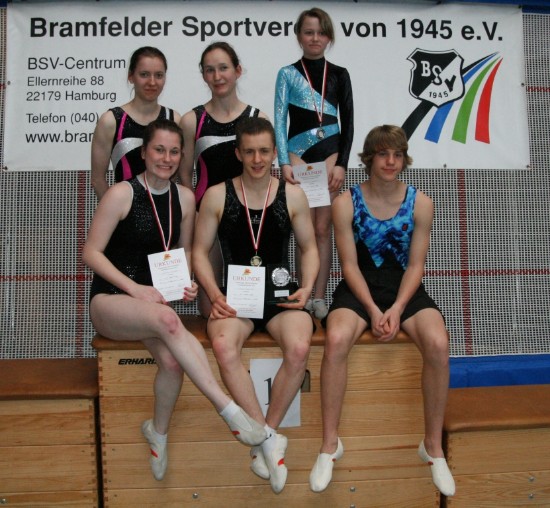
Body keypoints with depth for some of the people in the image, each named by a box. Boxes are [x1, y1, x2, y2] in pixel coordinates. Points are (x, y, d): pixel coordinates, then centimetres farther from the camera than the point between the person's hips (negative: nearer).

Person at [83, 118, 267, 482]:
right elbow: (91, 252, -8)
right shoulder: (121, 194, -9)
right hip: (110, 300, -4)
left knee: (173, 360, -27)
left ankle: (158, 432, 4)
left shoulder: (184, 197, 4)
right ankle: (230, 412, -34)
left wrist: (187, 283, -3)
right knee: (167, 319, -37)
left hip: (153, 301, 4)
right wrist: (136, 289, -18)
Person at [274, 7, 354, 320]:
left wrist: (342, 164, -3)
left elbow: (348, 122, 8)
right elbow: (279, 120, 1)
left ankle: (319, 297, 5)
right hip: (299, 155, -1)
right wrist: (284, 162, -10)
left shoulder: (339, 75, 11)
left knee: (323, 228, 0)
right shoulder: (287, 74, 7)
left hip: (331, 155, 1)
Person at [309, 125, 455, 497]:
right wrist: (373, 310, -17)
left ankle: (433, 445, -5)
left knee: (438, 343, -27)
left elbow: (415, 264, -2)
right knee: (336, 340, -32)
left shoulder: (420, 204, -1)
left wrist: (397, 309, -15)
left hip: (406, 288, 1)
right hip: (359, 288, -1)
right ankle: (330, 444, -12)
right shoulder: (346, 203, -5)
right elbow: (350, 264, -5)